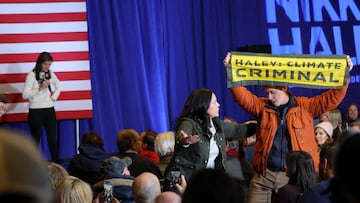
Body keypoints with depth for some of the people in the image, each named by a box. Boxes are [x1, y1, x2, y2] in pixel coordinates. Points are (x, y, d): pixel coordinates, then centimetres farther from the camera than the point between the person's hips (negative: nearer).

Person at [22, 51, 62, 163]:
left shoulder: (51, 74, 4)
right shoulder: (32, 75, -12)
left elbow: (58, 86, 22)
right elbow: (25, 94, -16)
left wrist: (54, 97, 8)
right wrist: (39, 89, -24)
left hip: (50, 110, 5)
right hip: (36, 111, -5)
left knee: (52, 137, 8)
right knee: (36, 137, 2)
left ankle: (56, 159, 15)